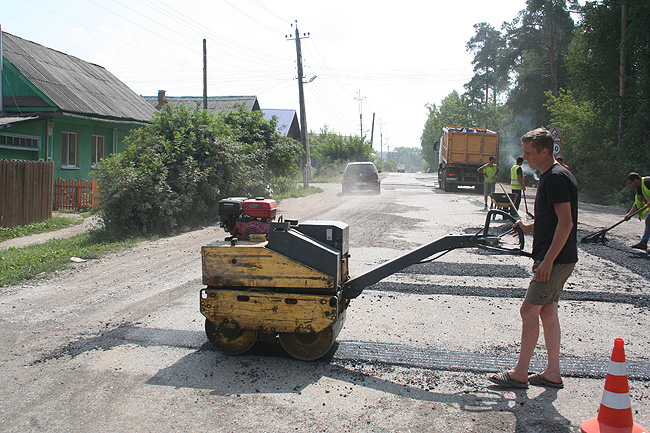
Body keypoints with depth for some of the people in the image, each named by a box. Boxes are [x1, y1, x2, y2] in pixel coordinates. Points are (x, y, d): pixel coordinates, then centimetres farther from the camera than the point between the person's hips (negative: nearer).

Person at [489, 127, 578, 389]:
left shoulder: (556, 178, -17)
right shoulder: (550, 176, 15)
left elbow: (566, 222, -23)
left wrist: (548, 260, -24)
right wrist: (530, 227, 10)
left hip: (555, 260, -10)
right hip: (554, 259, 10)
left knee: (529, 311, -4)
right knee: (547, 312, 13)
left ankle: (520, 374, 7)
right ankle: (552, 374, 22)